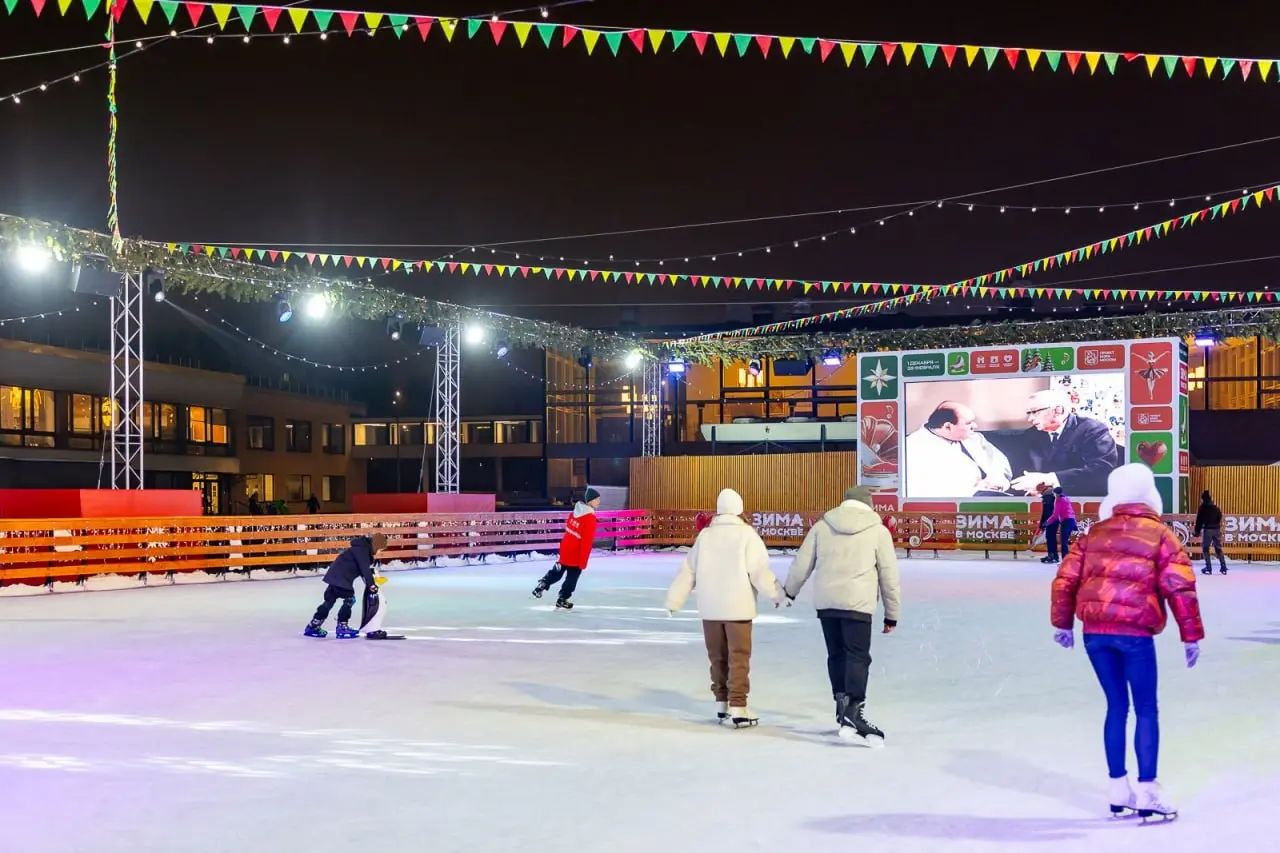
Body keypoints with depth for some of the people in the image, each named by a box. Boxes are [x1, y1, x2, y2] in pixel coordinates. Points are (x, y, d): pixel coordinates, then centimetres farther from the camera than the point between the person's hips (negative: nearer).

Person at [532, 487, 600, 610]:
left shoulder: (577, 510, -1)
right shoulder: (590, 518, -25)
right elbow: (587, 542, -24)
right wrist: (583, 562, -19)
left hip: (565, 547, 7)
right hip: (576, 553, -7)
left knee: (558, 570, 26)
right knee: (572, 578, 11)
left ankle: (542, 585, 29)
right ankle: (562, 601, 22)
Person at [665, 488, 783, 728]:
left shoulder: (705, 535, 5)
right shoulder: (747, 534, -7)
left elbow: (688, 570, 8)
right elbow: (759, 570, -13)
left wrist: (674, 600, 15)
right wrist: (777, 593, -3)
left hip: (710, 608, 4)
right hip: (738, 607, -4)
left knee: (718, 657, 14)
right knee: (739, 658, -2)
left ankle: (722, 704, 22)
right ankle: (737, 709, -7)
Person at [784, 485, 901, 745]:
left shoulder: (822, 526, 9)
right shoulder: (878, 530, 3)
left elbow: (802, 564, 12)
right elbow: (888, 575, 5)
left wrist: (789, 591, 28)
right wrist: (892, 613, 12)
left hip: (825, 602, 3)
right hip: (858, 603, -3)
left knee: (837, 655, 15)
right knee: (858, 657, -4)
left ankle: (842, 707, 20)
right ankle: (854, 712, -18)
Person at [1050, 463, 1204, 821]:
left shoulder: (1095, 533, 12)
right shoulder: (1160, 535, 1)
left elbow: (1064, 580, 12)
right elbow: (1180, 588, -7)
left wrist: (1062, 623, 23)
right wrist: (1192, 635, 0)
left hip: (1095, 632, 4)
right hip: (1135, 634, -4)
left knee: (1116, 707, 14)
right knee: (1146, 711, 5)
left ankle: (1119, 791, 17)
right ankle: (1147, 792, 1)